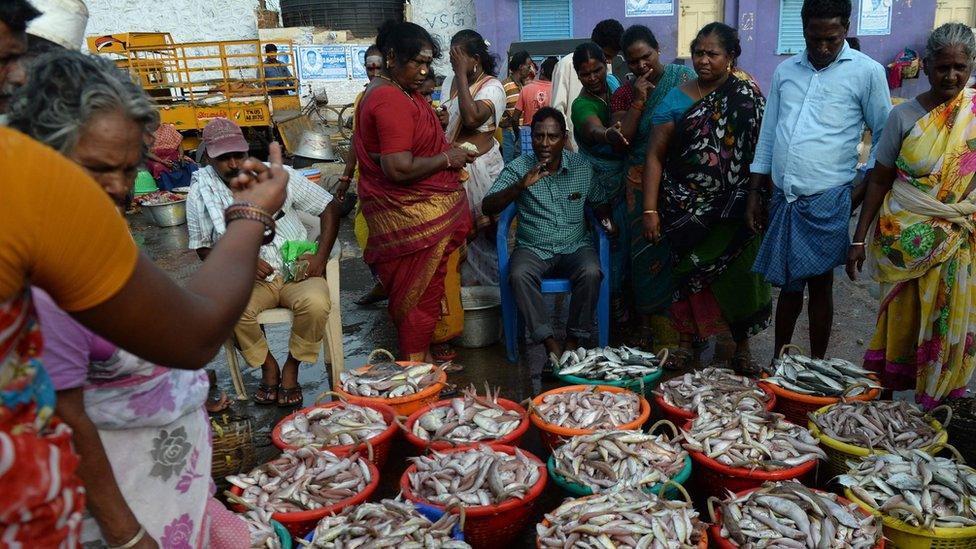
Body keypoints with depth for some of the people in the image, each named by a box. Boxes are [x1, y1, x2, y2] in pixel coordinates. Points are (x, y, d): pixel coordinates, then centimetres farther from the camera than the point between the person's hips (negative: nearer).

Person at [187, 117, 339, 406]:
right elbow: (204, 248, 7)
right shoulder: (200, 193, -1)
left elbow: (328, 207, 2)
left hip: (297, 271, 0)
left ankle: (292, 368, -3)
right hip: (249, 280, 1)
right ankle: (268, 366, -2)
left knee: (316, 303, -32)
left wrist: (320, 257, -9)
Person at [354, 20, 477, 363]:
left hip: (412, 211, 10)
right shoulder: (391, 101, -21)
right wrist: (446, 159, -15)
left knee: (422, 287, 18)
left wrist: (449, 152, 7)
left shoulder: (393, 91, 13)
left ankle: (421, 356, 31)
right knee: (421, 289, 2)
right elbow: (399, 168, -29)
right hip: (415, 217, -10)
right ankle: (417, 365, 16)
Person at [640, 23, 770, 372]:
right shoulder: (677, 100, 0)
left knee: (736, 273, 4)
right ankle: (686, 341, 21)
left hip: (733, 211, 0)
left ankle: (742, 346, 18)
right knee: (689, 273, 6)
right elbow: (655, 156, -2)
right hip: (686, 209, 0)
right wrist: (650, 210, -9)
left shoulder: (749, 98, 1)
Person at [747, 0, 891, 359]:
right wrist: (755, 193, 11)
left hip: (827, 200, -3)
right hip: (783, 197, 4)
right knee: (788, 284, 13)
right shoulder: (785, 71, 10)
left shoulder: (867, 71, -1)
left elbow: (885, 136, 4)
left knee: (819, 285, 5)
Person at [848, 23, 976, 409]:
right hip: (906, 237, -1)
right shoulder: (904, 116, -2)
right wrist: (859, 239, -1)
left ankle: (940, 407, 22)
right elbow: (879, 181, 1)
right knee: (900, 320, 6)